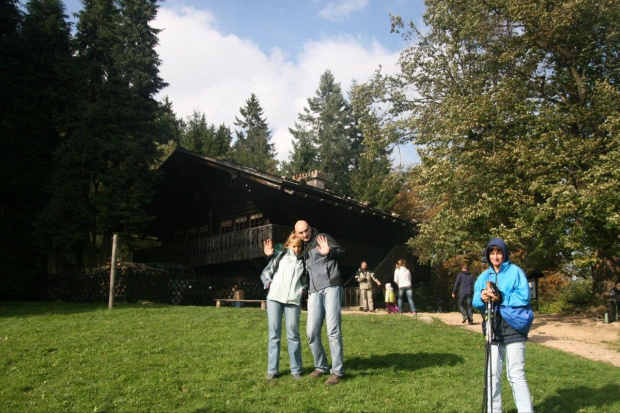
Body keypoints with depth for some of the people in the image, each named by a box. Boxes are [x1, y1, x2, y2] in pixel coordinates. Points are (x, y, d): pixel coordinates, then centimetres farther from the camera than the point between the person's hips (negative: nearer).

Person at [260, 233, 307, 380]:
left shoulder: (303, 261, 16)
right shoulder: (280, 256, 12)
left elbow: (305, 280, 22)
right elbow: (265, 272, 10)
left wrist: (303, 289, 3)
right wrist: (269, 284, -5)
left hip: (293, 300, 0)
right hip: (274, 298, 0)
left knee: (293, 334, -3)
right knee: (274, 333, 1)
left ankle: (296, 369, 5)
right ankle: (272, 370, 6)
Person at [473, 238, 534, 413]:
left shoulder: (515, 271, -1)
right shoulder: (484, 276, 12)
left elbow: (524, 297, -11)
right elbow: (475, 301, 5)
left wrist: (501, 298, -20)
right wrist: (482, 298, -17)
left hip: (513, 328, -5)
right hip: (493, 329, 5)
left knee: (516, 375, -4)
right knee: (493, 374, 11)